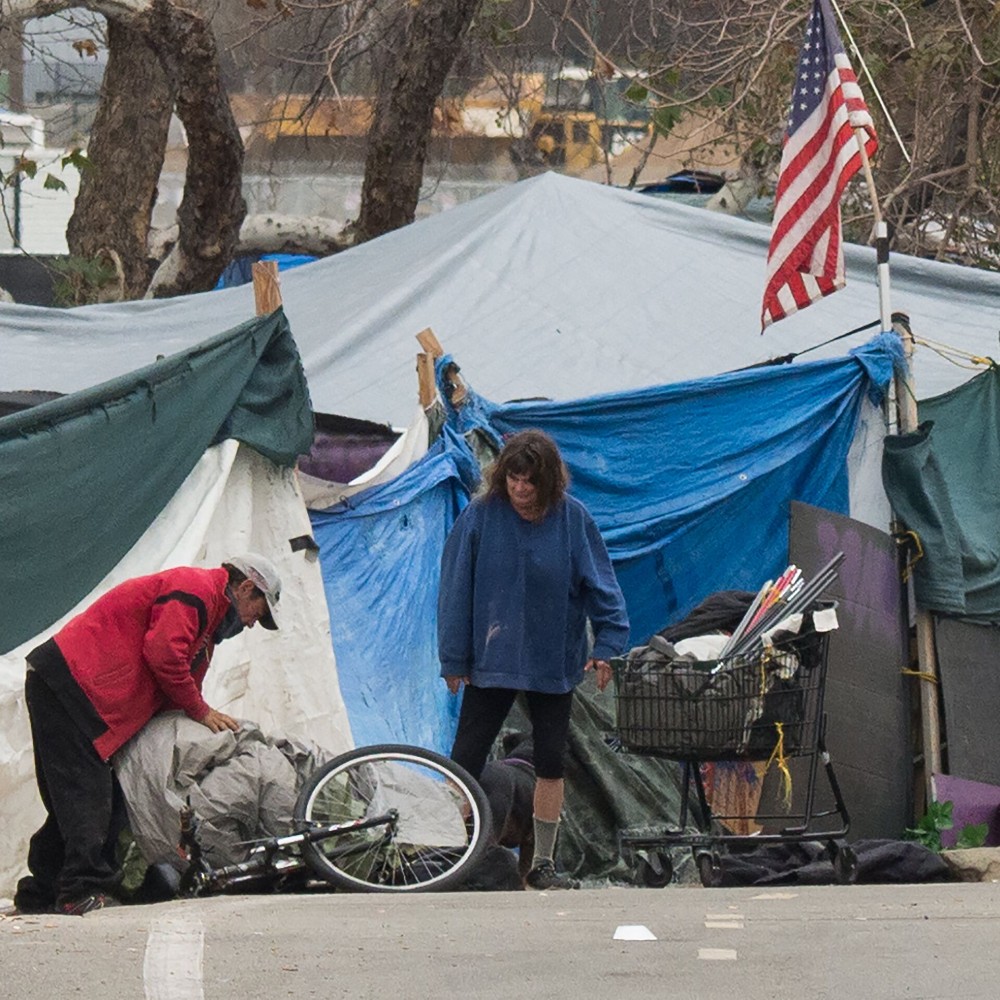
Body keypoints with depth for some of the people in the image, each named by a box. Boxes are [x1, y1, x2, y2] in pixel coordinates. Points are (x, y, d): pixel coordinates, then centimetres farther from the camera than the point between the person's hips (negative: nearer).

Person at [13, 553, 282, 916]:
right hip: (68, 682, -11)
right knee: (87, 792, -17)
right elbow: (163, 655, -19)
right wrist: (201, 711, -7)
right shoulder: (196, 589, -8)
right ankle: (85, 890, -23)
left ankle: (40, 894, 10)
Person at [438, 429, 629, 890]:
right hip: (490, 661, -1)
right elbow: (456, 590, -4)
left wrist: (608, 643, -12)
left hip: (553, 662, 1)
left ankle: (543, 864, 17)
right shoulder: (480, 517, -9)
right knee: (466, 760, -1)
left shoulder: (572, 519, -7)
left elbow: (599, 583, -2)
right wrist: (454, 659, -4)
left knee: (551, 763, 6)